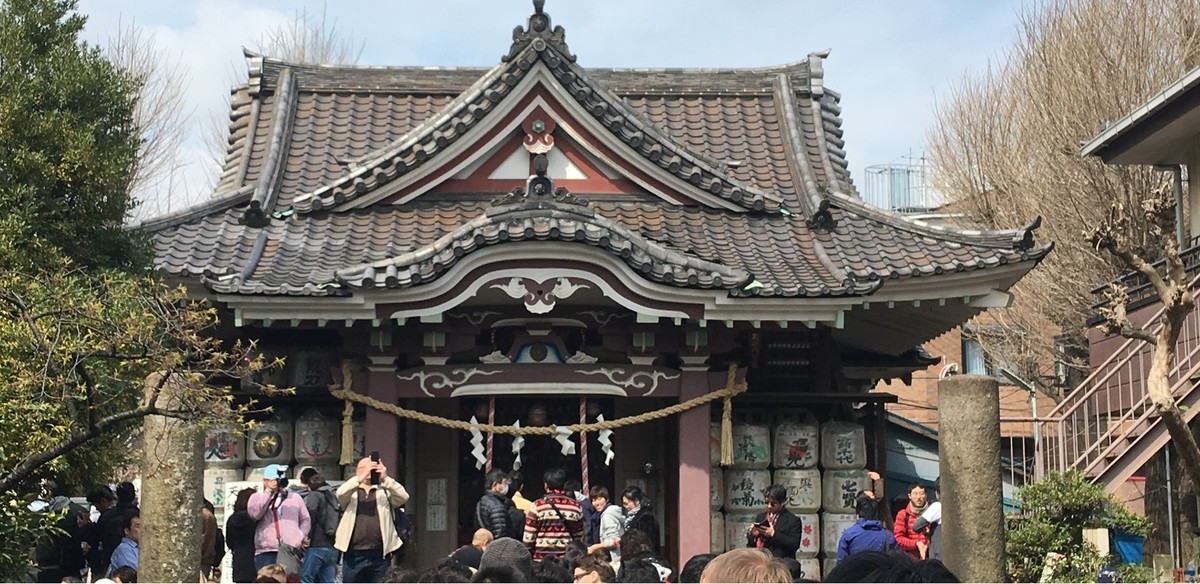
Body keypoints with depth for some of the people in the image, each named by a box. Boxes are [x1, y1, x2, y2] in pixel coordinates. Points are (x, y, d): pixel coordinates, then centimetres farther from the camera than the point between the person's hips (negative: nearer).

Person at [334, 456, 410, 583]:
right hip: (353, 555, 0)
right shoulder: (351, 491, 11)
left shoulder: (385, 491, 12)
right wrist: (361, 477, -24)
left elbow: (403, 497, -6)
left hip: (380, 555, 0)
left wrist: (386, 479, -21)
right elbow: (340, 493, -12)